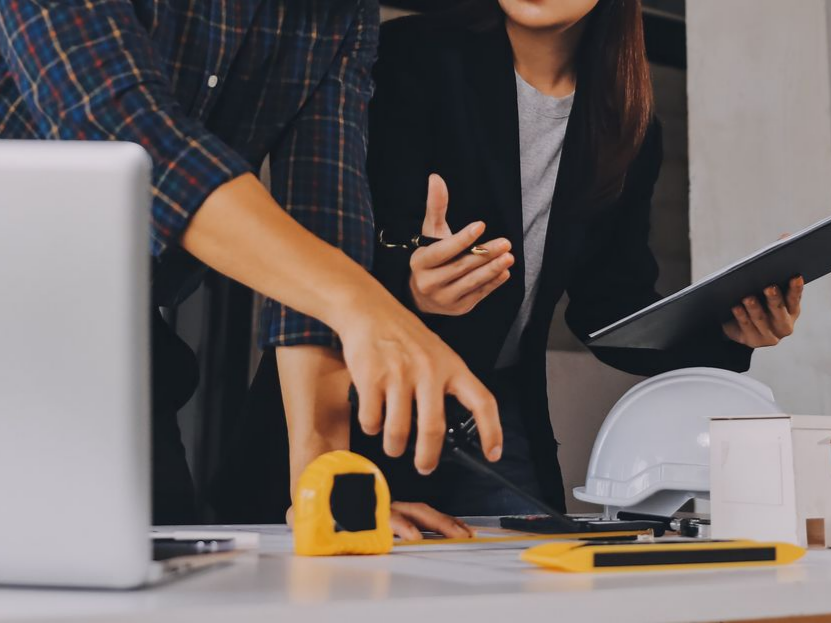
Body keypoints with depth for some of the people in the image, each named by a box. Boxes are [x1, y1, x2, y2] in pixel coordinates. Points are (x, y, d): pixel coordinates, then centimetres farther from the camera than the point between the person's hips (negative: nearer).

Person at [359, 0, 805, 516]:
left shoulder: (630, 128, 4)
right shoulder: (413, 57, -10)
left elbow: (609, 306, 5)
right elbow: (357, 258, -17)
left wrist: (725, 332, -12)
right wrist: (411, 288, -39)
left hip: (502, 410, 4)